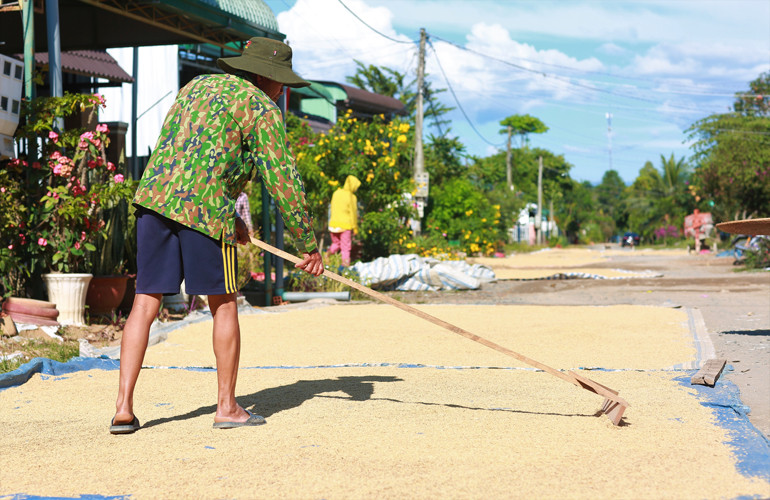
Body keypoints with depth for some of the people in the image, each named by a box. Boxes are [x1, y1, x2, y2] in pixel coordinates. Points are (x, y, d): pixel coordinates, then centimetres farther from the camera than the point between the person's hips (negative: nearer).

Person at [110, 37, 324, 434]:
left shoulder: (197, 85, 26)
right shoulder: (262, 108, 4)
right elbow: (283, 181, 2)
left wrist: (228, 214, 33)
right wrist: (308, 244, 9)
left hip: (153, 197, 6)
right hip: (203, 207, -6)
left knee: (144, 305, 5)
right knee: (223, 305, 8)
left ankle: (124, 408, 2)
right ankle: (226, 406, 15)